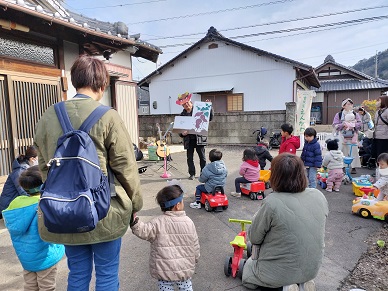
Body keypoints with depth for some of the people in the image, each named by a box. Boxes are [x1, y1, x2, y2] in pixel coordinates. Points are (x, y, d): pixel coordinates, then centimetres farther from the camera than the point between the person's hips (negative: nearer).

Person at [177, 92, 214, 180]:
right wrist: (182, 133, -13)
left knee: (202, 156, 5)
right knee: (190, 157, 6)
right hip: (188, 139, 2)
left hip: (199, 137, -2)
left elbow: (210, 118, 3)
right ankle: (192, 174, 17)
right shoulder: (182, 114, 8)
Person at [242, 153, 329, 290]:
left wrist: (257, 216, 2)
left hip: (278, 272, -5)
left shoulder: (271, 203, -29)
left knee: (246, 273, 25)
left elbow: (254, 238, -15)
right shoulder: (319, 196, -11)